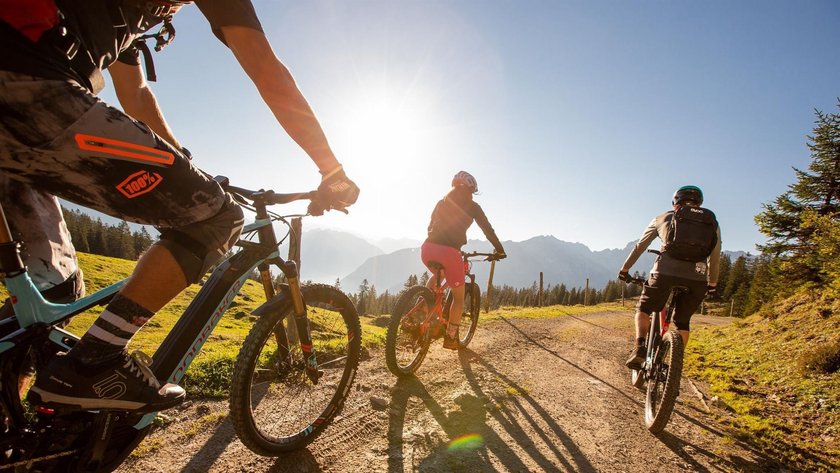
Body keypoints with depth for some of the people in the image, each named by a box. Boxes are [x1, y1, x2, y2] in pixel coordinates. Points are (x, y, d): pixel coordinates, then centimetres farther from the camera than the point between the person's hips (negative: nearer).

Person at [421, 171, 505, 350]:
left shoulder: (442, 203, 23)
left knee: (437, 275, 37)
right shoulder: (471, 206, 9)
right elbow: (488, 229, 11)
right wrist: (500, 250, 23)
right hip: (449, 252, -5)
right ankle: (451, 337, 18)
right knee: (458, 296, 15)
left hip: (428, 248, 5)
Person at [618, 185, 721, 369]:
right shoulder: (712, 221, 22)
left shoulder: (663, 218, 18)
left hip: (666, 273, -2)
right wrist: (712, 283, 40)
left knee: (643, 309, 19)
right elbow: (715, 258, 26)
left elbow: (639, 247, 21)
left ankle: (640, 346, -4)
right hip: (697, 278, 2)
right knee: (683, 321, 24)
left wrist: (624, 270, 31)